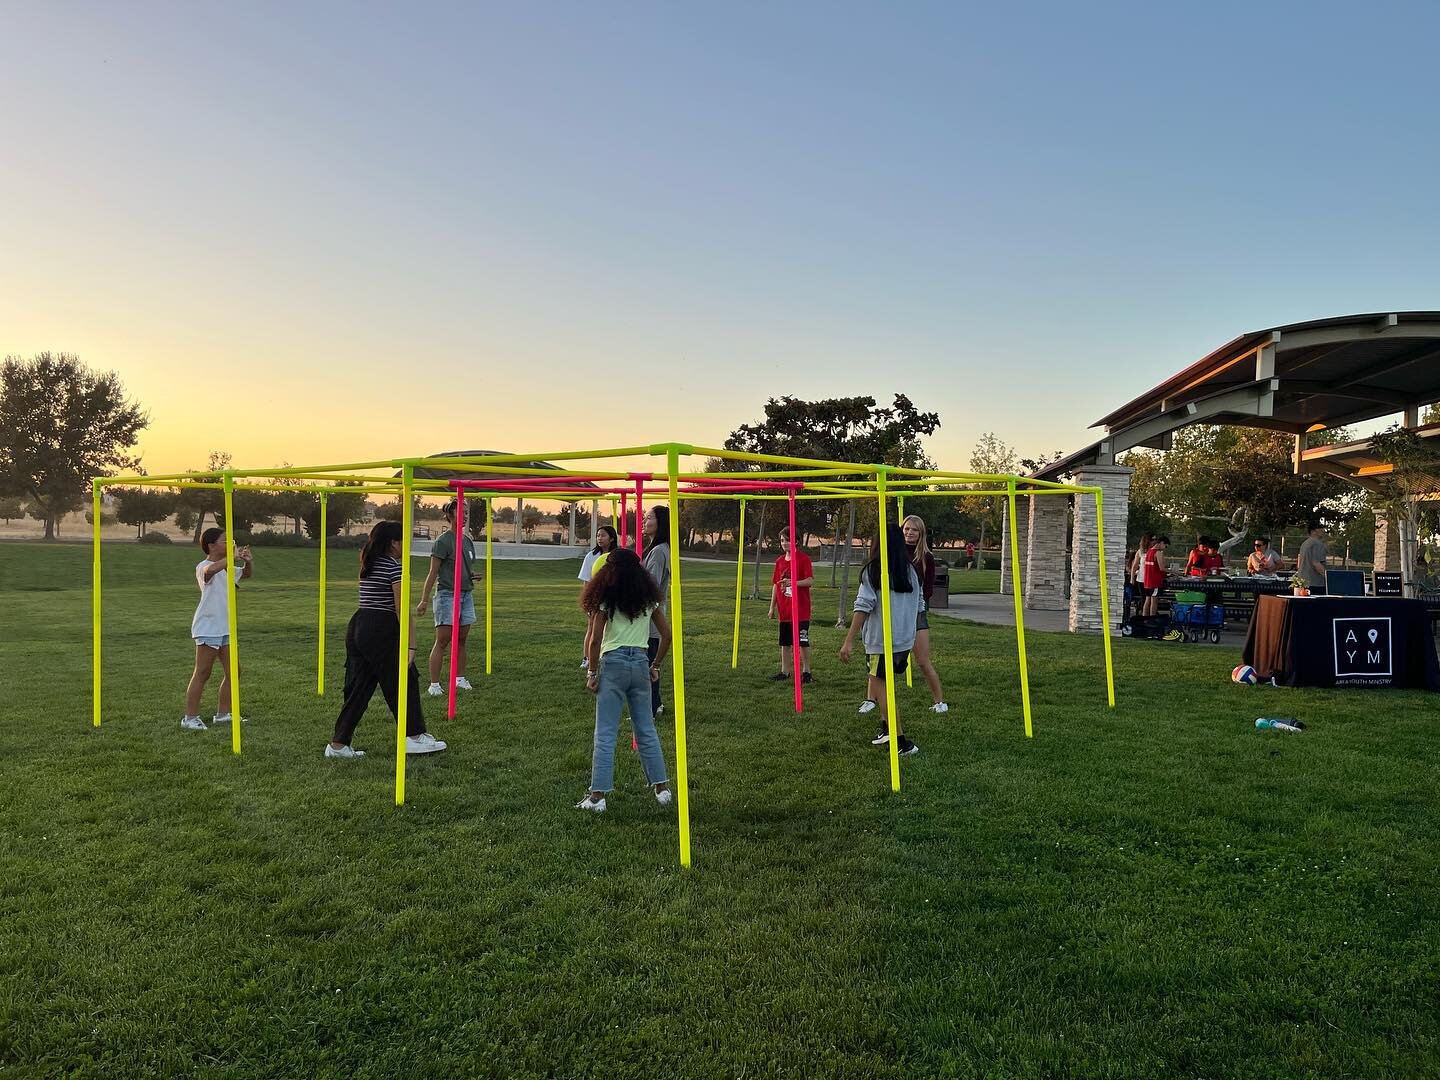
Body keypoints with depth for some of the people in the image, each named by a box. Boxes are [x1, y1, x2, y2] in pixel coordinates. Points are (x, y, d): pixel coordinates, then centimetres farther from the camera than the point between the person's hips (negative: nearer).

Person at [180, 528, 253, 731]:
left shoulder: (226, 569, 17)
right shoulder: (203, 567, -11)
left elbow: (247, 574, 28)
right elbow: (210, 570, -35)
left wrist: (248, 561, 6)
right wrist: (233, 558, -29)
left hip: (225, 628, 9)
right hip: (208, 628, -9)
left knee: (232, 672, 9)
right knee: (202, 674, -5)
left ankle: (223, 714, 19)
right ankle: (190, 718, 1)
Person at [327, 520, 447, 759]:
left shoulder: (368, 566, 15)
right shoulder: (394, 568, -11)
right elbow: (403, 611, -15)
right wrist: (411, 645, -14)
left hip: (357, 626, 8)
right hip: (381, 630, -8)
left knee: (358, 686, 12)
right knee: (404, 682, 5)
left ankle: (338, 744, 13)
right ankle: (414, 736, 13)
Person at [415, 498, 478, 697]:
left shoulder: (468, 541, 14)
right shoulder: (442, 541, -7)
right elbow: (433, 572, -8)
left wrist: (473, 576, 3)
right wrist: (424, 600, -11)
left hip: (466, 595, 6)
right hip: (447, 594, -6)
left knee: (461, 640, 9)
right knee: (442, 641, -7)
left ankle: (459, 679, 19)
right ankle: (434, 684, -3)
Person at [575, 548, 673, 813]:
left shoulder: (606, 598, -4)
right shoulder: (649, 597, 8)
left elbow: (595, 640, -10)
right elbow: (666, 635, 7)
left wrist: (592, 673, -2)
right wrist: (655, 666, 15)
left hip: (613, 664, -4)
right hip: (641, 663, 4)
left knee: (605, 734, 0)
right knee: (646, 729, 14)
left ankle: (598, 796, 1)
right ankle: (662, 788, 17)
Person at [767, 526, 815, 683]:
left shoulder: (803, 559, -6)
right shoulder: (780, 561, 11)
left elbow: (810, 580, -13)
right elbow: (775, 585, 15)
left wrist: (793, 582, -26)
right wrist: (772, 606, 12)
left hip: (800, 610, -6)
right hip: (784, 610, 6)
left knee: (803, 641, -2)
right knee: (785, 642, 11)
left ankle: (806, 671, 8)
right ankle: (785, 671, 20)